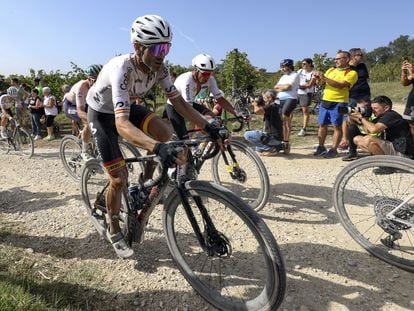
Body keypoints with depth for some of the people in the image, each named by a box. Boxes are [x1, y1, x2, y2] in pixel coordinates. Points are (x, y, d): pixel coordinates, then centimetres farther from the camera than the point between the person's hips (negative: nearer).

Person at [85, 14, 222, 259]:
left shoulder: (159, 68, -19)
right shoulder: (122, 69, -38)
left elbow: (178, 101, -14)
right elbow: (122, 124, -50)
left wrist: (208, 126, -25)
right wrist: (157, 148, -64)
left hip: (127, 107, 5)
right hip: (103, 114, -5)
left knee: (164, 133, -23)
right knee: (119, 179, -8)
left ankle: (147, 180, 4)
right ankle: (114, 231, 17)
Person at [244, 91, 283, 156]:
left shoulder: (271, 106, -18)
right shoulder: (272, 106, 12)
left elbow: (257, 111, -33)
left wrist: (255, 104, -11)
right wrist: (257, 105, 7)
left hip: (273, 137, -10)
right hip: (276, 137, 10)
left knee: (247, 135, -16)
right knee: (258, 149, 31)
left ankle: (271, 149, -13)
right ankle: (278, 146, 14)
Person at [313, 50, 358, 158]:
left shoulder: (351, 73, -4)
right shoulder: (331, 70, 15)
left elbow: (341, 85, -19)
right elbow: (321, 83, 16)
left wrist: (324, 78, -21)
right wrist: (318, 78, -7)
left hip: (338, 103, -6)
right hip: (325, 101, 6)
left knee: (337, 126, -2)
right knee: (322, 125, 9)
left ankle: (333, 149, 4)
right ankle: (321, 147, 19)